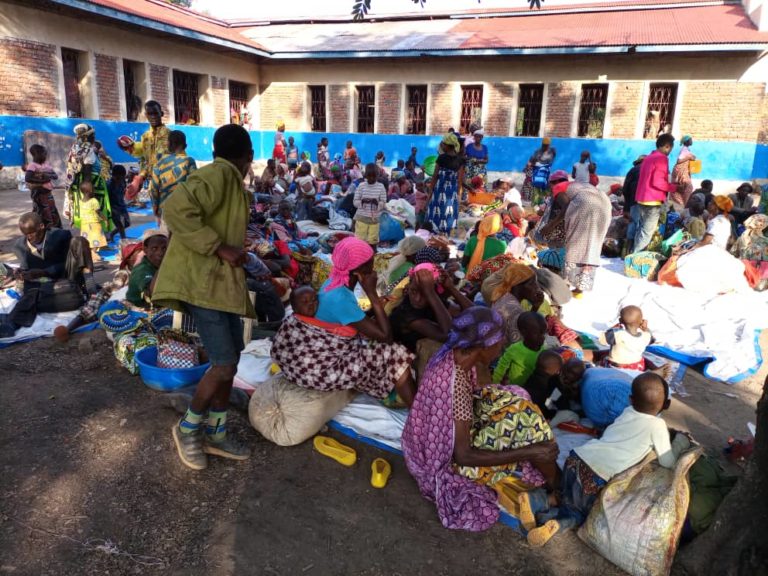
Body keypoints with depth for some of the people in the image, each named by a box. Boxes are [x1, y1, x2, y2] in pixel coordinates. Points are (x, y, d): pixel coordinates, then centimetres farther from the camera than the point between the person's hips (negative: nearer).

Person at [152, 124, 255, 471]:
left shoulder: (232, 181, 16)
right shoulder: (217, 175, -15)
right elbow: (176, 209, -29)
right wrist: (219, 248, -25)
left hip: (222, 281, 10)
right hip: (202, 282, -10)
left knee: (231, 359, 12)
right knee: (224, 364, -9)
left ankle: (216, 434, 25)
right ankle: (187, 428, 14)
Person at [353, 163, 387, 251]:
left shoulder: (381, 187, -1)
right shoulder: (361, 185, -2)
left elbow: (384, 204, 0)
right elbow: (355, 202, 0)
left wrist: (377, 203, -21)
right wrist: (362, 201, -20)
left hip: (375, 218, 0)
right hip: (361, 217, 0)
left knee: (373, 240, 7)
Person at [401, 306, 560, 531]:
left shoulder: (451, 354, -11)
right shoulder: (457, 384, -35)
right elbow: (463, 456, -29)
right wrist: (530, 452, -27)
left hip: (437, 440, 8)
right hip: (445, 459, -8)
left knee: (515, 402, 2)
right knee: (523, 418, -13)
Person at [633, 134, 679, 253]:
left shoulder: (649, 157, 17)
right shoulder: (662, 158, -10)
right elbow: (657, 182, -20)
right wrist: (675, 187, -7)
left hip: (642, 199, 9)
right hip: (652, 201, -9)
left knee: (641, 230, 13)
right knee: (647, 233, -6)